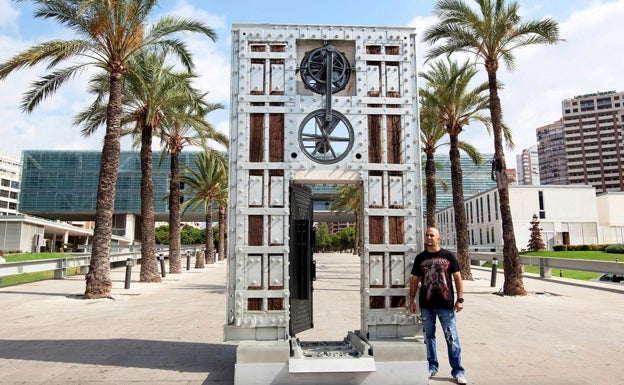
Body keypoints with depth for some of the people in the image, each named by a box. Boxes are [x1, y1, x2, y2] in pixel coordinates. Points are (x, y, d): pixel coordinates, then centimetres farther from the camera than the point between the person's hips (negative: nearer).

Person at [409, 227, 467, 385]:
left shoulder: (448, 255, 0)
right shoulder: (420, 258, 6)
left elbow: (457, 277, 1)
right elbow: (414, 280, 9)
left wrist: (460, 299, -5)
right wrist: (412, 300, 5)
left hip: (446, 305, -2)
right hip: (426, 305, 3)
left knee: (452, 338, 2)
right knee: (429, 336, 12)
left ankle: (457, 371, 14)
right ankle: (432, 367, 26)